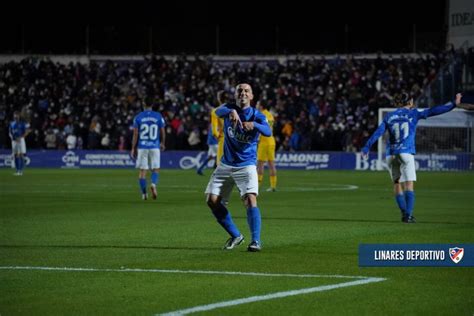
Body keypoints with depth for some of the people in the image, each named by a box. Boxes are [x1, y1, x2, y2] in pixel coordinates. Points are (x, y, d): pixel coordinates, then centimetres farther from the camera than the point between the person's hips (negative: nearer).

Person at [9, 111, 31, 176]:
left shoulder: (23, 123, -4)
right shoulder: (12, 123, 12)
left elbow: (27, 131, -7)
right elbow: (10, 132, 18)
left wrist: (21, 137, -14)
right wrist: (11, 136, -2)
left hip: (20, 140, -5)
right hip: (14, 140, 5)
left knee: (21, 155, -8)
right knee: (16, 155, 5)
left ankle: (21, 170, -8)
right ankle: (17, 170, 10)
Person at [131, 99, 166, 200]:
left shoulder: (138, 117, -1)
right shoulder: (158, 116, 1)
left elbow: (135, 134, -2)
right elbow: (162, 132, 7)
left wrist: (133, 148, 3)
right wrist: (162, 143, 24)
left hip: (142, 147, 0)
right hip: (155, 146, 0)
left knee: (142, 170, 6)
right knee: (155, 169, 9)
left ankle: (144, 193, 4)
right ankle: (153, 184, -20)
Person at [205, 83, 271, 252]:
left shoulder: (257, 115, -9)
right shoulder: (229, 109, -3)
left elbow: (268, 131, -29)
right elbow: (219, 111, -28)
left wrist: (254, 124, -51)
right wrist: (231, 112, -51)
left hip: (246, 166, -4)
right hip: (226, 165, 4)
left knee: (250, 200, -22)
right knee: (212, 200, 0)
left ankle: (256, 241, -23)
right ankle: (236, 236, 14)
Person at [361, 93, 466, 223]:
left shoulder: (389, 116, 13)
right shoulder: (413, 113, 5)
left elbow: (377, 133, 5)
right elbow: (433, 111, 0)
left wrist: (367, 147, 2)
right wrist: (453, 105, 4)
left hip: (391, 154, 4)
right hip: (406, 152, -4)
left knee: (397, 184, 12)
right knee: (409, 184, -5)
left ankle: (404, 213, 7)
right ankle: (408, 215, -15)